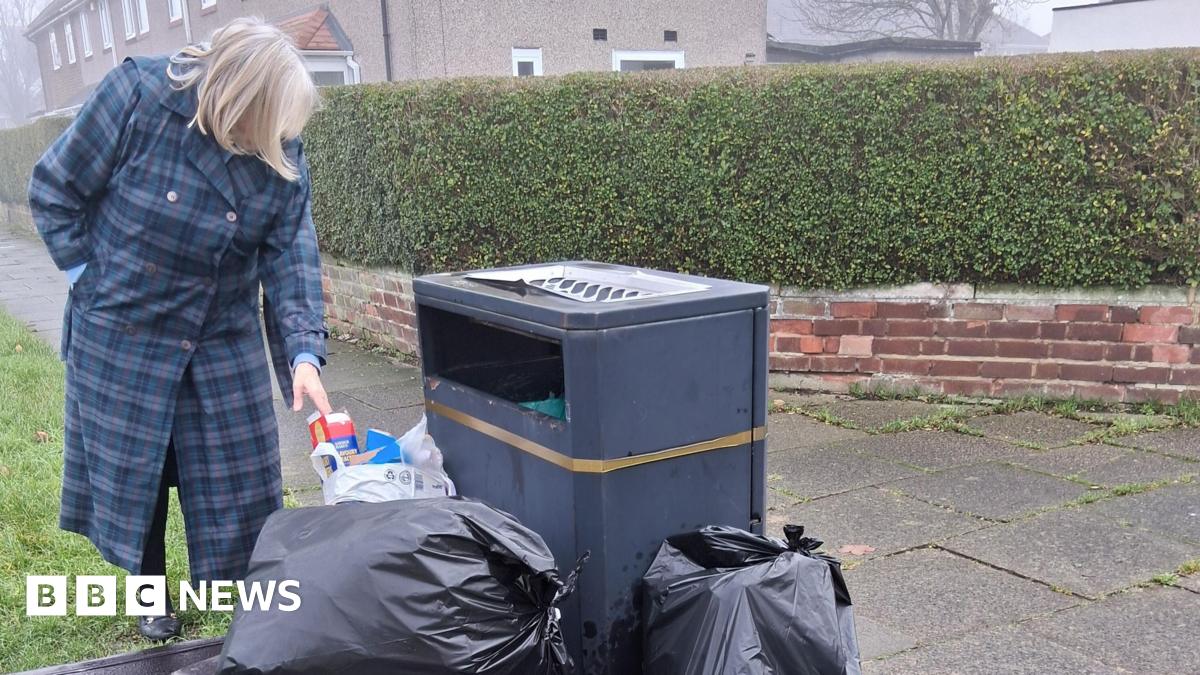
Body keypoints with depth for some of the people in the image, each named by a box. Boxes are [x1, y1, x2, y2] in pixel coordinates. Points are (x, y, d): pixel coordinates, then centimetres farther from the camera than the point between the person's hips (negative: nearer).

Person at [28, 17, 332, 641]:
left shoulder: (280, 152, -15)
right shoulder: (137, 95, -23)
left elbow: (290, 256, -15)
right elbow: (53, 191, -11)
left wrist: (303, 353, -25)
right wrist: (94, 281, -11)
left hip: (225, 334, 2)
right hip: (122, 332, -1)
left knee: (239, 471, 7)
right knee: (130, 466, 12)